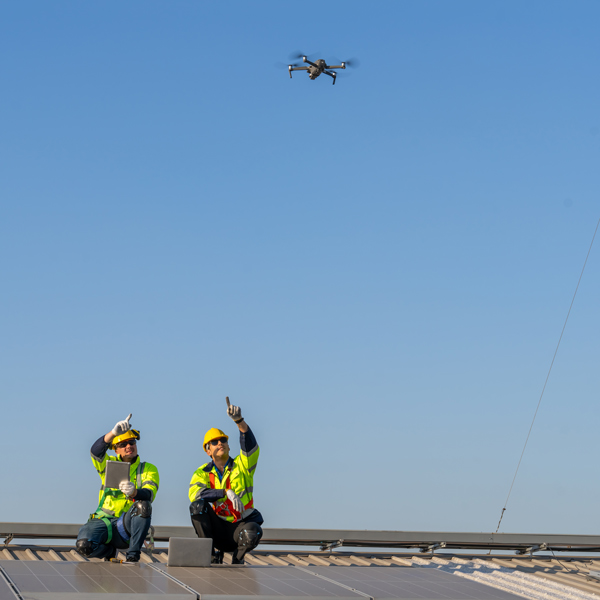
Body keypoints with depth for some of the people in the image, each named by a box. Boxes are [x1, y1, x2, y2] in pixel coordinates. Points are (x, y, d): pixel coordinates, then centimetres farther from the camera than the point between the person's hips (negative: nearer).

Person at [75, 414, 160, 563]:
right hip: (104, 521, 1)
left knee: (143, 506, -34)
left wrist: (134, 492, -34)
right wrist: (114, 432, -30)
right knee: (83, 545, -30)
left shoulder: (148, 469, 11)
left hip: (127, 525, -1)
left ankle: (132, 555, -20)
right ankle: (110, 551, 6)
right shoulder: (109, 464, 14)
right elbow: (96, 450, -10)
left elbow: (149, 495, -9)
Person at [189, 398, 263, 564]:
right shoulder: (203, 473, 4)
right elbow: (194, 493, -17)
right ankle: (212, 554, -13)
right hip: (217, 527, 2)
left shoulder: (242, 465, 2)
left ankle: (238, 557, -2)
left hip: (239, 527, -2)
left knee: (253, 532, -36)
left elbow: (250, 444, -19)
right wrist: (227, 492, -29)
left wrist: (239, 420, -38)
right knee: (197, 505, -26)